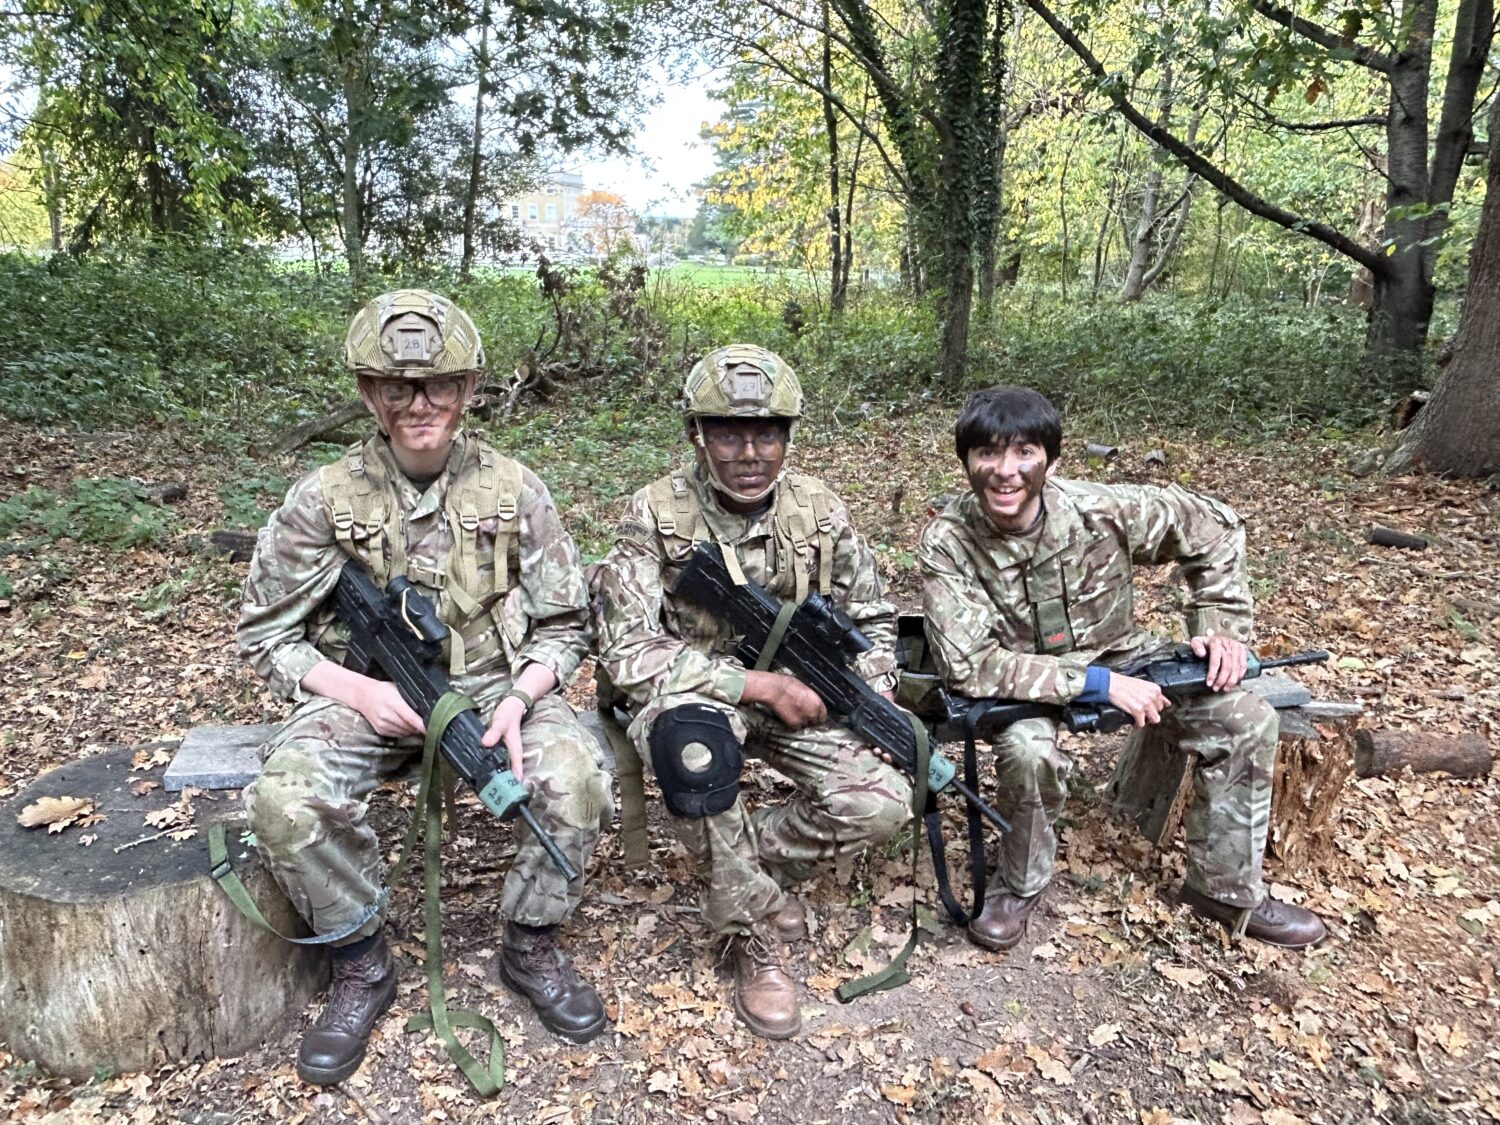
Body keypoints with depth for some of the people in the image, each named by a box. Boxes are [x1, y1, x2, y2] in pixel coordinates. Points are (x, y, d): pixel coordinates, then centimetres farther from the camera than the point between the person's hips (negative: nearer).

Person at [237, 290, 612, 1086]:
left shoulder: (513, 491, -3)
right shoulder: (324, 498, -5)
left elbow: (563, 625, 1)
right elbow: (265, 635, 1)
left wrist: (518, 700, -18)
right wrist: (358, 690, -16)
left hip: (494, 685, 0)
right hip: (365, 693, 0)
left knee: (577, 778, -27)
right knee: (284, 801, -28)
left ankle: (531, 946, 3)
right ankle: (362, 963, 1)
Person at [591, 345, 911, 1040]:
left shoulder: (819, 512, -5)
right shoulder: (655, 516, -16)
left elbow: (871, 620, 8)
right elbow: (626, 656, -22)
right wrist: (758, 684, -26)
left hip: (792, 691, 4)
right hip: (690, 695, -3)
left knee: (882, 803, -20)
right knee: (694, 743, -39)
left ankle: (749, 856, 8)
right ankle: (751, 935, -15)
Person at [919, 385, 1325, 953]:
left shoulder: (1101, 510, -21)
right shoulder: (948, 543, -27)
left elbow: (1215, 528, -4)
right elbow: (969, 665, -31)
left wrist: (1221, 626, -10)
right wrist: (1097, 683, -34)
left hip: (1119, 656, 4)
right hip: (1020, 680, -3)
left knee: (1246, 718, -10)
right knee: (1029, 751, -35)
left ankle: (1226, 888, 10)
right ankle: (1017, 885, -3)